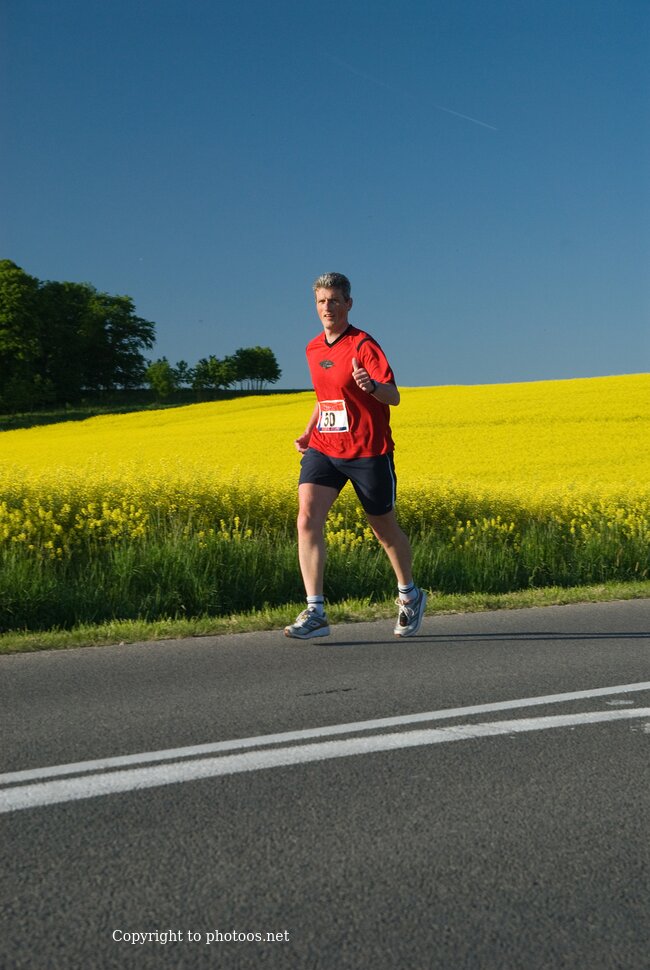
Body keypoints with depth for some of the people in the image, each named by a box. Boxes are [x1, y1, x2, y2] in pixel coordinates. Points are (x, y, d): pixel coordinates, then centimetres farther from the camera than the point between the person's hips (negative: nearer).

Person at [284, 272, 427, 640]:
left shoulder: (364, 345, -11)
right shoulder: (313, 348, 10)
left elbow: (393, 397, -20)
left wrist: (372, 385, -41)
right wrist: (308, 431, 13)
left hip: (368, 452, -5)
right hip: (323, 449, 5)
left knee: (385, 528, 10)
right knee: (308, 518, -16)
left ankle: (410, 596, 35)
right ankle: (316, 613, -16)